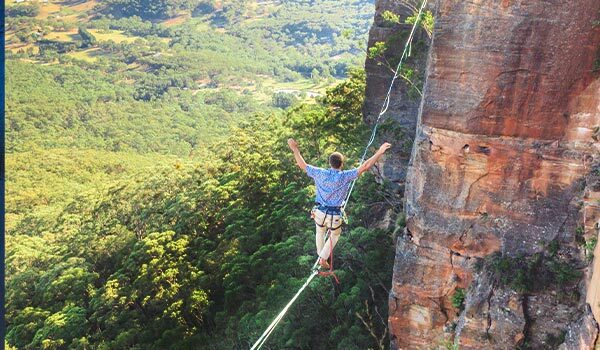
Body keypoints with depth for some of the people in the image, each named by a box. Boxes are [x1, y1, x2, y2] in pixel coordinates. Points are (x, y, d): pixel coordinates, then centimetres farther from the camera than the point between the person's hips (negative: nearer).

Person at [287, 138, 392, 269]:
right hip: (334, 215, -2)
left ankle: (320, 255, 47)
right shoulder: (345, 176, -17)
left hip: (319, 212, 3)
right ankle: (323, 258, 21)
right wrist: (379, 153, -19)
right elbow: (364, 167, -20)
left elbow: (302, 165, 1)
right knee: (335, 235, 26)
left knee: (320, 233, 30)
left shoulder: (320, 174, -9)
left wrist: (295, 149, 11)